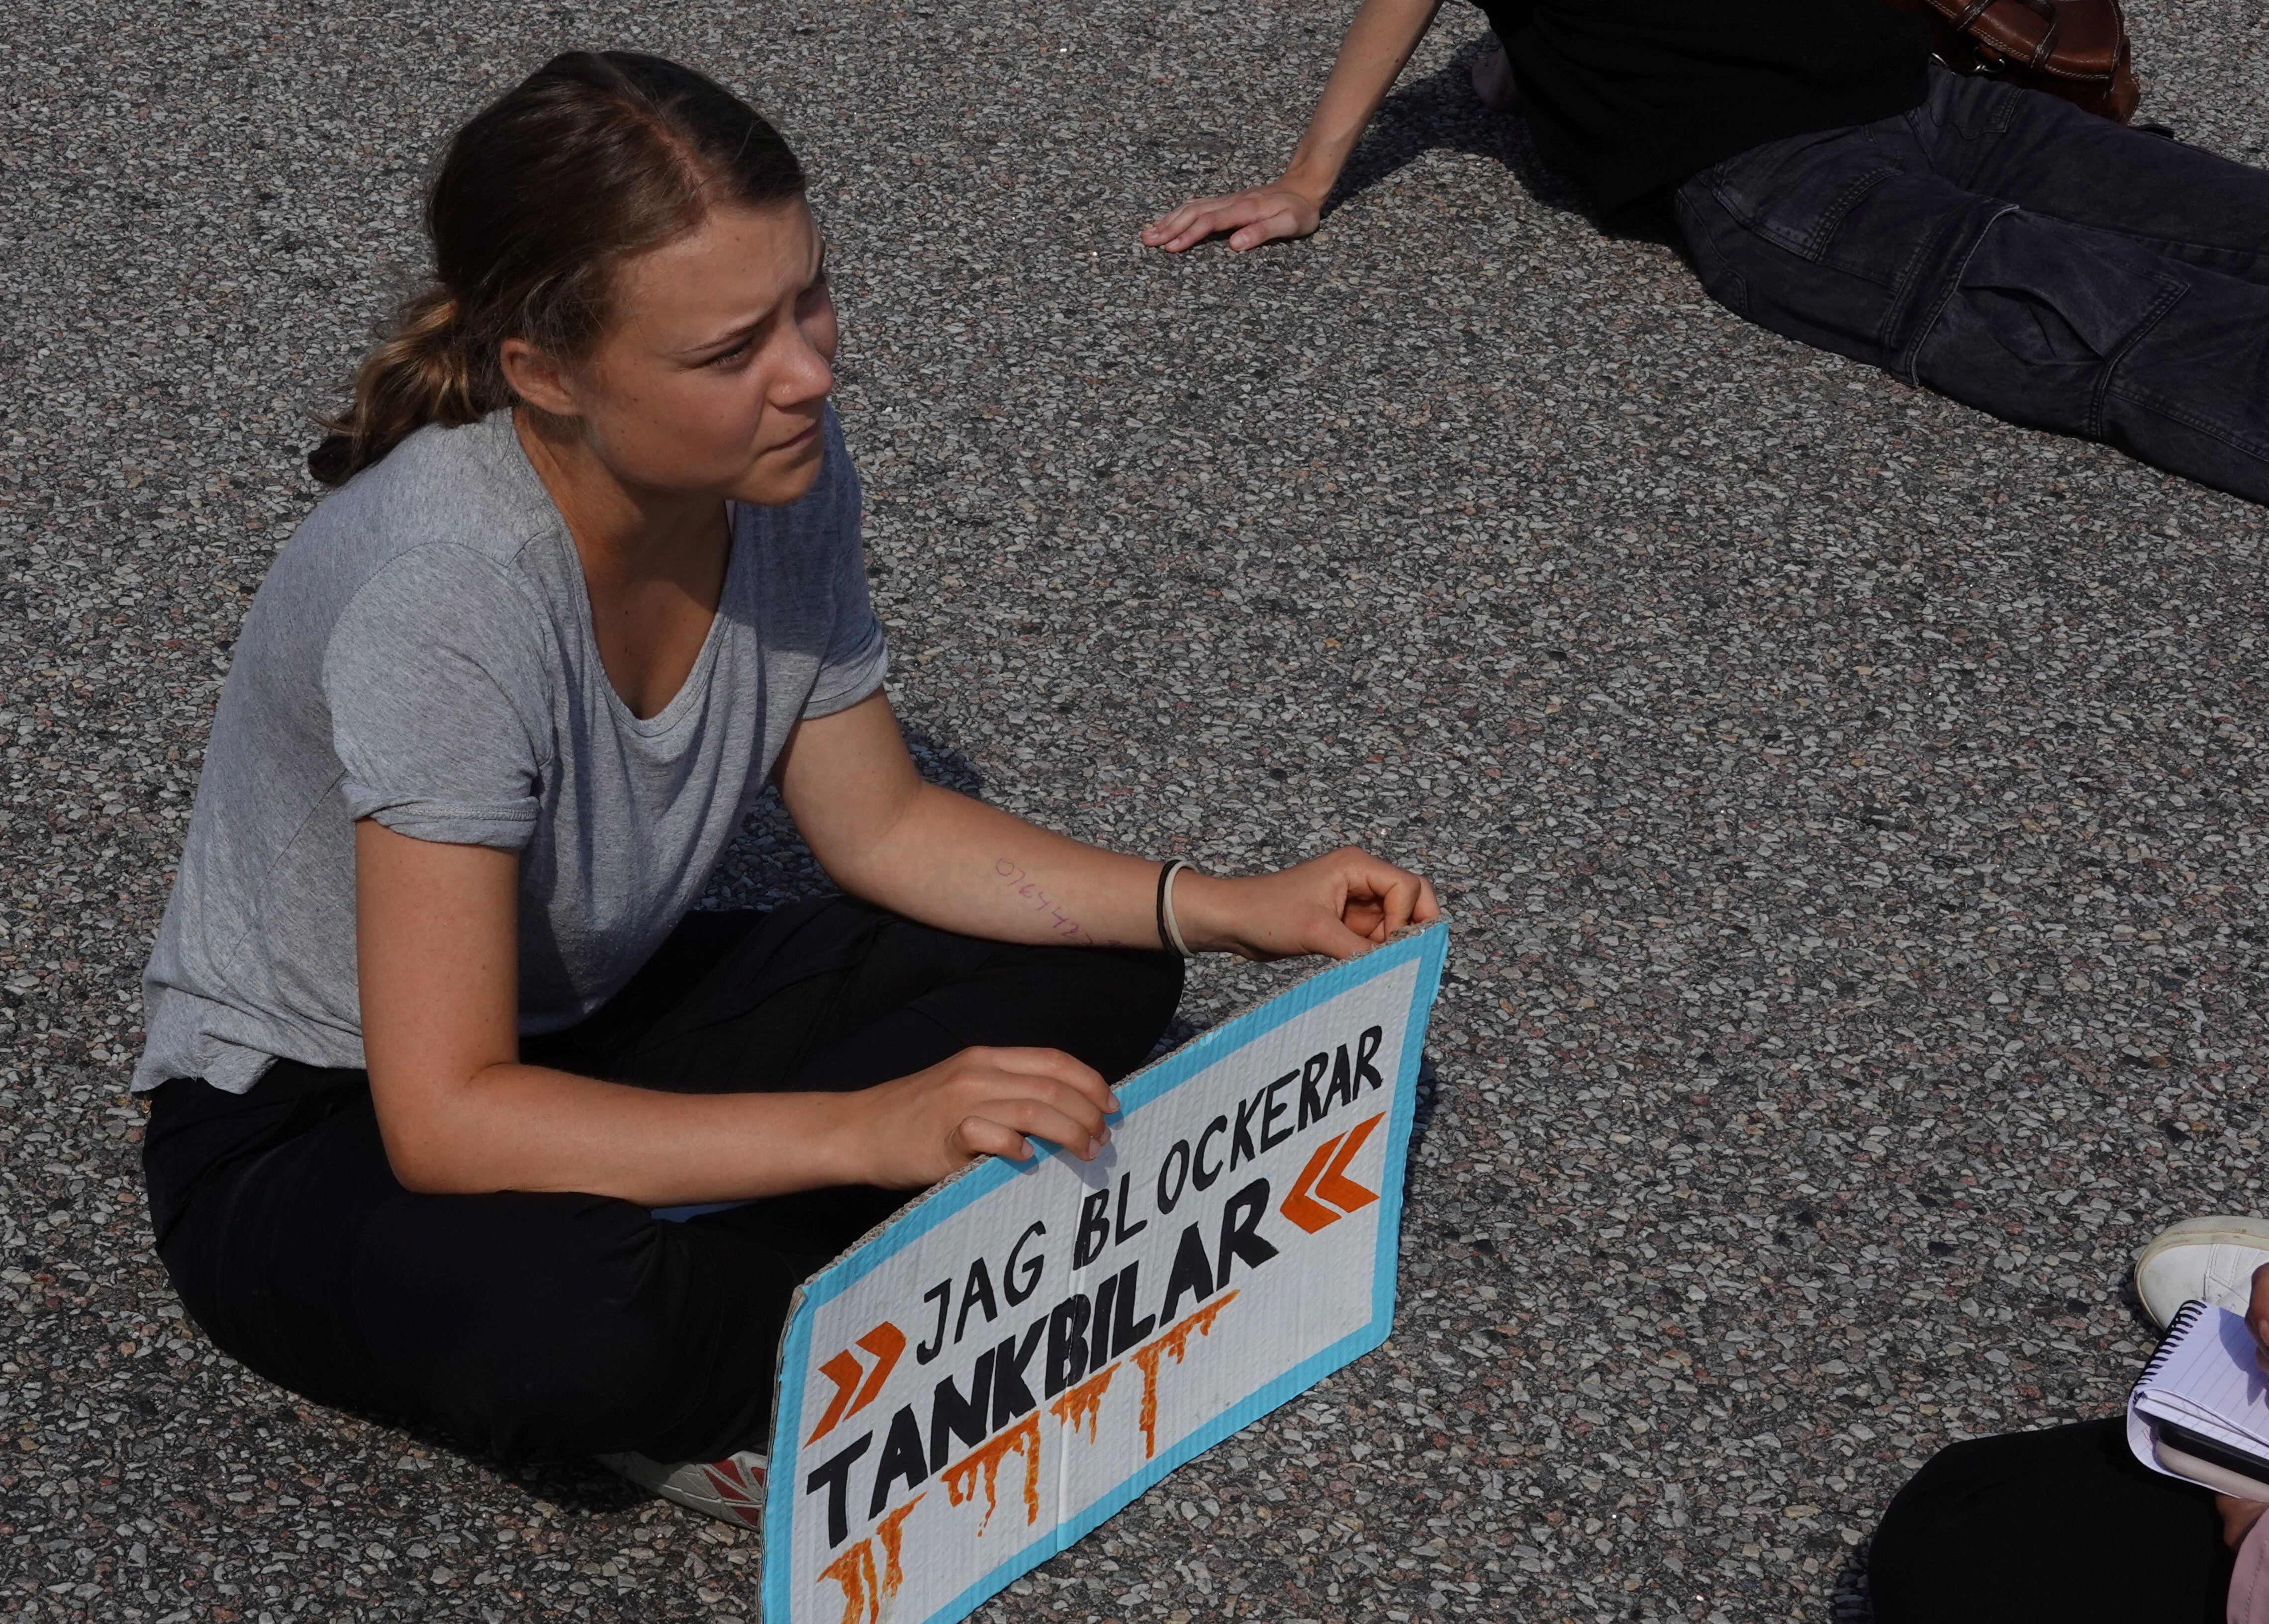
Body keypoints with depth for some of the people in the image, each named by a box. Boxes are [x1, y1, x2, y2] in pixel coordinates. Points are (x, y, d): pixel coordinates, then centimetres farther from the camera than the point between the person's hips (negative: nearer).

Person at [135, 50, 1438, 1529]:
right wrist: (867, 1130, -44)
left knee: (1094, 976, -4)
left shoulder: (785, 471, -14)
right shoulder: (446, 588, -34)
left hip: (594, 1024, 7)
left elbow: (882, 825, 1)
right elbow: (446, 1121, -36)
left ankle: (700, 1315, -11)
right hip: (317, 1132, -7)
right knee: (570, 1320, -40)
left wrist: (1227, 910, -9)